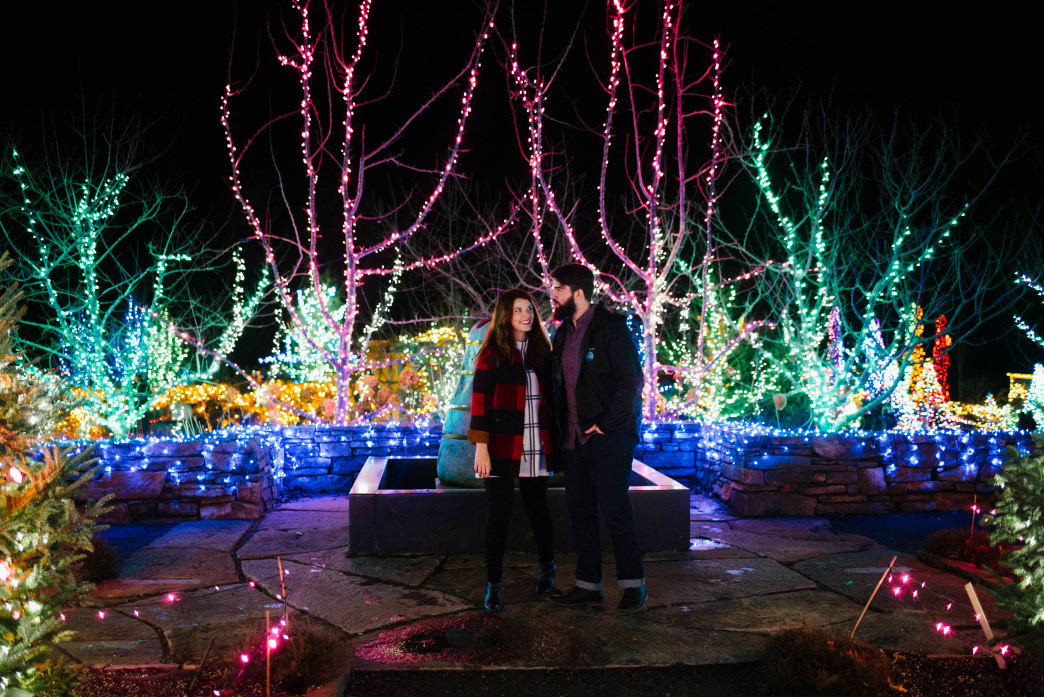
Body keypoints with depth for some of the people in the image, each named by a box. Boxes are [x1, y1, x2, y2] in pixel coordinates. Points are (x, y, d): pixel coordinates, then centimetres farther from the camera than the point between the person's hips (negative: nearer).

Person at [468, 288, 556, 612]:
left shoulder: (541, 351, 11)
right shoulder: (493, 352, -3)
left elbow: (549, 397, 15)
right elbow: (480, 399, -8)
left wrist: (552, 442, 10)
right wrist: (481, 447, -14)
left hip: (535, 448, 4)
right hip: (502, 448, -4)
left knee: (537, 509, 13)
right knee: (498, 515, 1)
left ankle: (547, 567, 35)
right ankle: (493, 585, 12)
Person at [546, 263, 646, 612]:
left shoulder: (610, 326, -8)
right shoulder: (563, 334, 15)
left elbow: (632, 380, -14)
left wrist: (607, 425, -16)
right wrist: (560, 433, 10)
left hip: (608, 437, -8)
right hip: (574, 439, 8)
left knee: (614, 509, -4)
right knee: (580, 511, 9)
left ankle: (633, 585, 9)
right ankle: (588, 587, 18)